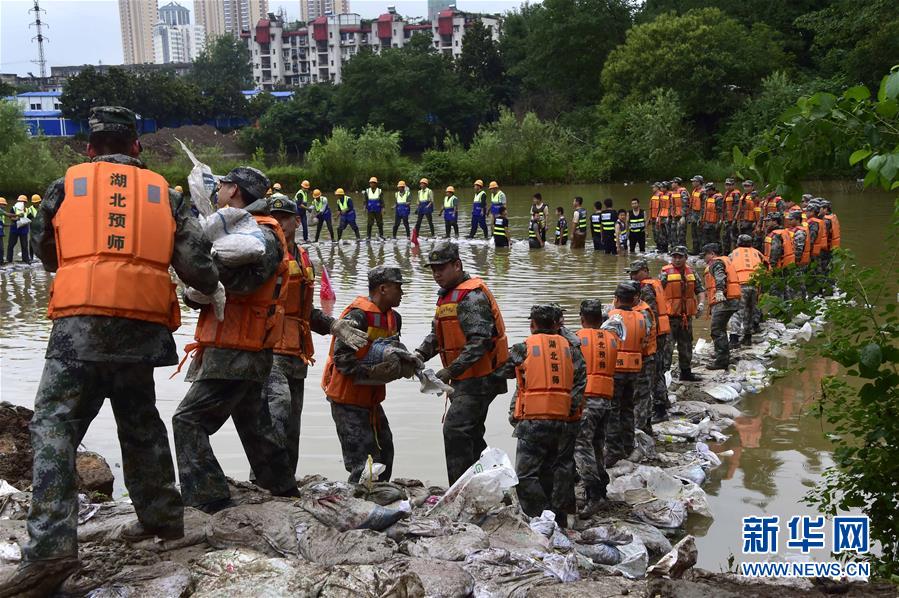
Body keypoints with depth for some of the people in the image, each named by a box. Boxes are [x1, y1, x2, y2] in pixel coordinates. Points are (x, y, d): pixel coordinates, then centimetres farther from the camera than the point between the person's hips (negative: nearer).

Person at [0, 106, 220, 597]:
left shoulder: (66, 185, 11)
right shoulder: (164, 193, 14)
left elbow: (45, 253, 24)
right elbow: (195, 264, 6)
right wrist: (210, 285, 29)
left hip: (81, 321, -3)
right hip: (144, 325, 3)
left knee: (55, 426, -4)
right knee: (140, 422, 21)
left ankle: (51, 547, -16)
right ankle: (161, 517, 29)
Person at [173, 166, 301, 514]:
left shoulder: (261, 233, -13)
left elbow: (241, 278, -30)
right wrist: (194, 294, -7)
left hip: (234, 353, -10)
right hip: (246, 353, 10)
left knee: (189, 420, -12)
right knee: (253, 424, 20)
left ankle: (209, 502, -14)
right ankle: (284, 492, 32)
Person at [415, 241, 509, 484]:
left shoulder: (472, 296, -17)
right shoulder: (446, 295, 15)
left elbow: (480, 342, -26)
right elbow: (436, 334, 19)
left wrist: (450, 371, -27)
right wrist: (420, 354, -1)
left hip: (479, 379, -11)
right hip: (465, 380, 11)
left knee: (455, 429, -16)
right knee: (470, 433, 18)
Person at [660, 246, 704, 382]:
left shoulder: (691, 273, 10)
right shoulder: (666, 273, -7)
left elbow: (700, 290, 15)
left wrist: (701, 303, -2)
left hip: (686, 315, 6)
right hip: (670, 316, -6)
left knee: (686, 345, 16)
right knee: (668, 345, -10)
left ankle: (686, 372, 29)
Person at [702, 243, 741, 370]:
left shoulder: (716, 262, -5)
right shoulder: (725, 260, 26)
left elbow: (720, 277, -23)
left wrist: (719, 291, -38)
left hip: (722, 301, -11)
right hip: (731, 301, 11)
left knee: (717, 331, -11)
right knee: (721, 329, 24)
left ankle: (722, 361, -15)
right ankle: (724, 356, 36)